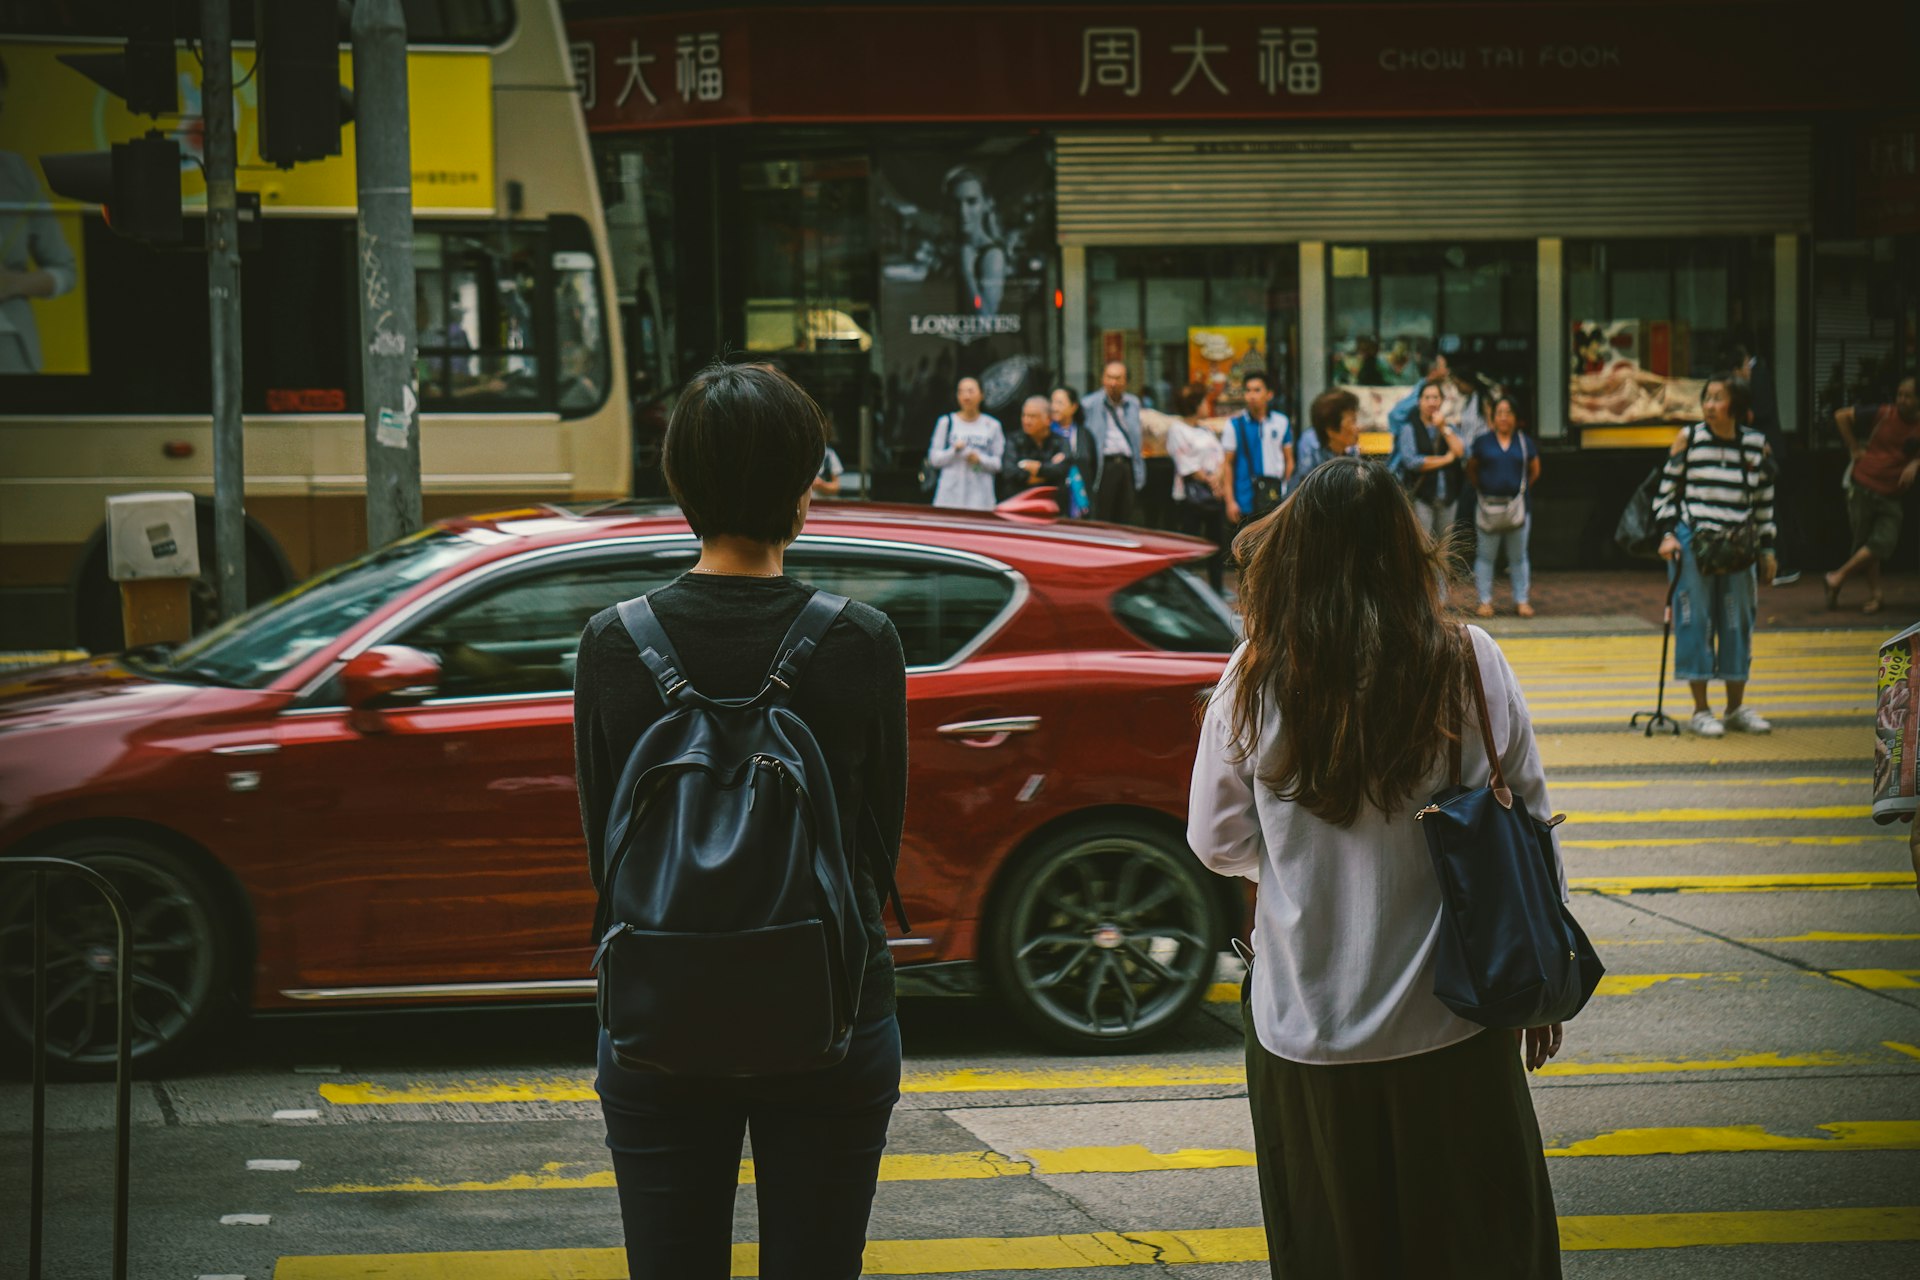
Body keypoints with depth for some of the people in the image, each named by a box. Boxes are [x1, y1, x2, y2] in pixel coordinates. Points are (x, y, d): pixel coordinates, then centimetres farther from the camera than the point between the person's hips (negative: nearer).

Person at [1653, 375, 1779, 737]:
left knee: (1738, 622, 8)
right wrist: (1667, 534, -7)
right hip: (1692, 542, -3)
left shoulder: (1756, 444, 4)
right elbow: (1666, 489, 2)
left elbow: (1765, 499, 12)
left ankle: (1736, 707, 20)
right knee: (1696, 620, -2)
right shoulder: (1688, 439, -3)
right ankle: (1700, 710, 6)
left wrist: (1767, 547, 11)